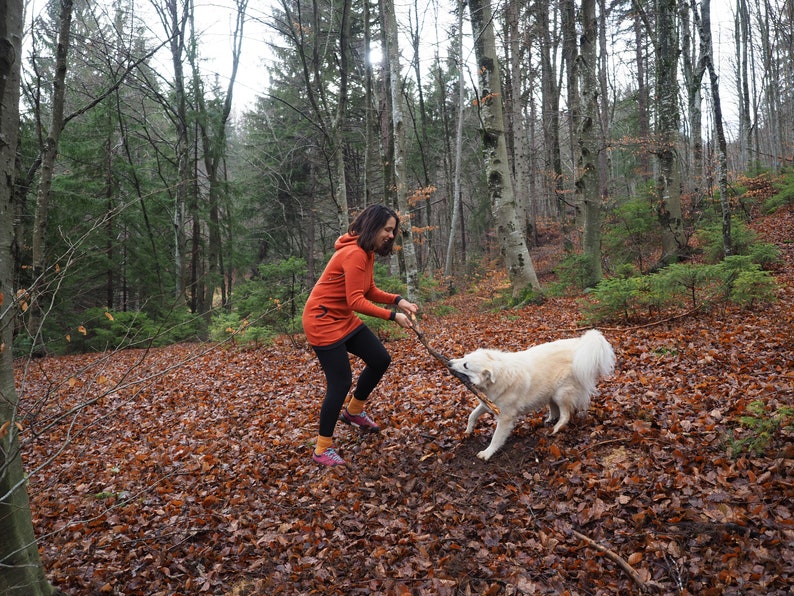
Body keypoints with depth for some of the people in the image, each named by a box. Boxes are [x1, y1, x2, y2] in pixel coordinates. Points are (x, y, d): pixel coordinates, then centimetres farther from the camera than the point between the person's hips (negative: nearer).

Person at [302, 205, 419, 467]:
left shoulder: (367, 252, 7)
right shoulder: (354, 253, -24)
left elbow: (370, 291, 9)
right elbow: (356, 301, -27)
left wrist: (398, 300, -6)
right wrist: (393, 316, -27)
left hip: (344, 318, 10)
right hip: (322, 321, -10)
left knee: (380, 359, 10)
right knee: (340, 382, -7)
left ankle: (354, 411, 32)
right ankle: (322, 449, 9)